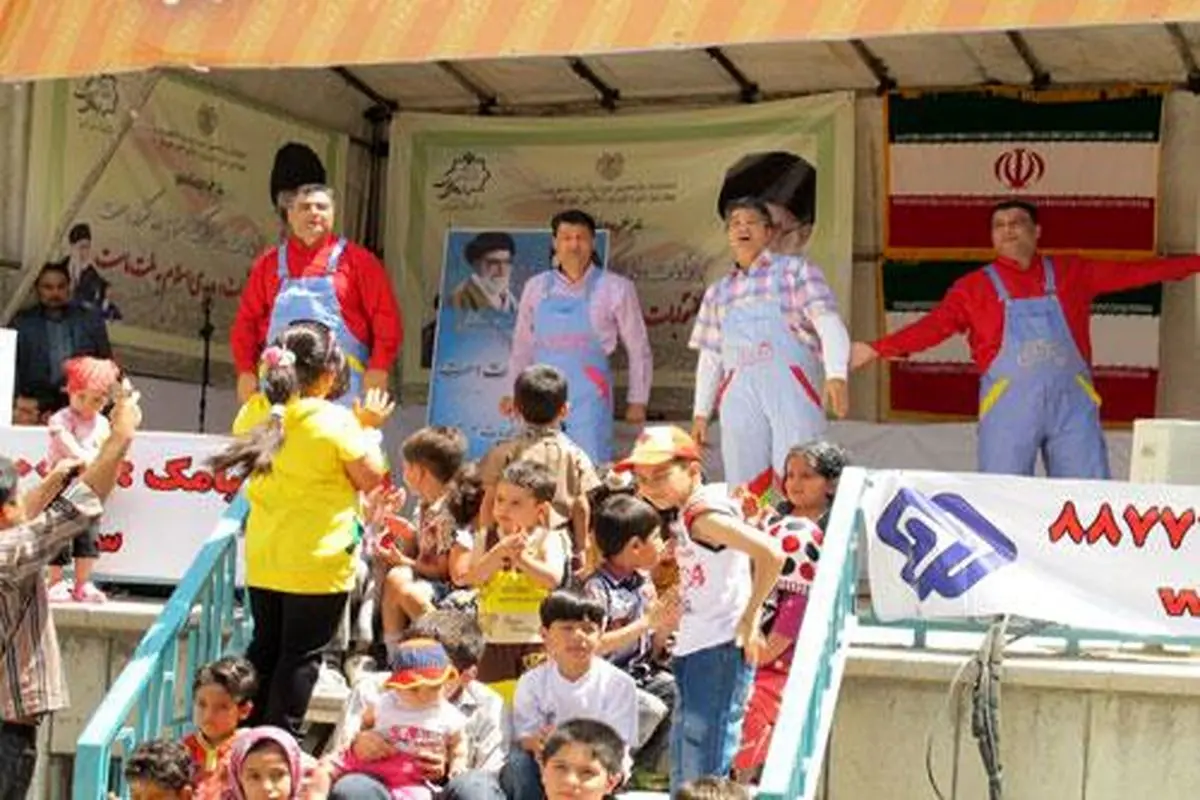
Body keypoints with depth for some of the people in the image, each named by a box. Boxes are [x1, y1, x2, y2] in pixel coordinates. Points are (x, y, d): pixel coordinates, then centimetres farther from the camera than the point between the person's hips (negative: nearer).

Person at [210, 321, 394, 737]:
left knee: (264, 647, 17)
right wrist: (369, 428, 3)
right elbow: (371, 479, -10)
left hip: (263, 559, 6)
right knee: (301, 656, 4)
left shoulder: (254, 414, -1)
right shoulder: (336, 422, -17)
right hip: (318, 563, -6)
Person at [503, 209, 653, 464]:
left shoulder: (616, 288, 1)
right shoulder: (536, 287, 10)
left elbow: (638, 349, 6)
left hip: (589, 397, -3)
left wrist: (637, 401, 4)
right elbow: (522, 345, 19)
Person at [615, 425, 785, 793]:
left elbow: (771, 554, -26)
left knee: (702, 777, -9)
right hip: (692, 652, 10)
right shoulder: (689, 515, 13)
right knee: (683, 779, 16)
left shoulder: (702, 514, -16)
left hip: (718, 652, -10)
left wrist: (749, 620, -19)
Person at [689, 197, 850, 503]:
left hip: (790, 385, -4)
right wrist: (700, 413, 17)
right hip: (739, 394, 4)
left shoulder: (794, 270, 9)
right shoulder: (717, 292, 23)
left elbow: (829, 324, -3)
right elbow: (710, 357, 24)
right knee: (744, 486, -1)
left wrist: (836, 374, -19)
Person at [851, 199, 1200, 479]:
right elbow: (933, 325, -1)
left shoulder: (1071, 273, 13)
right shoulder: (975, 286, 8)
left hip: (1071, 401, 1)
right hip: (1008, 404, -1)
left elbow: (1131, 273, 16)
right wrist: (877, 349, -13)